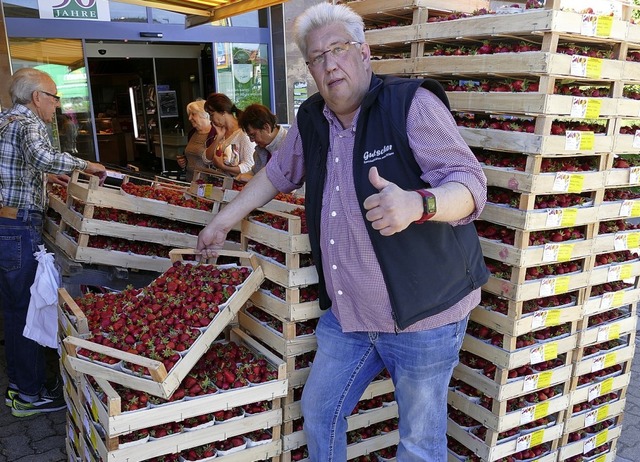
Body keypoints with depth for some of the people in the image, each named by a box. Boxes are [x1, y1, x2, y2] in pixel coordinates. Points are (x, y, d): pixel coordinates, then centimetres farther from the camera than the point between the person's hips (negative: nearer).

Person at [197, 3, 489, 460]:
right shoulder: (311, 119, 4)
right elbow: (278, 174, 21)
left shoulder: (412, 104, -15)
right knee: (319, 411, 22)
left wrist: (417, 204, -41)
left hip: (422, 315, -6)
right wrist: (224, 220, 23)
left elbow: (470, 185, -20)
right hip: (347, 314, 6)